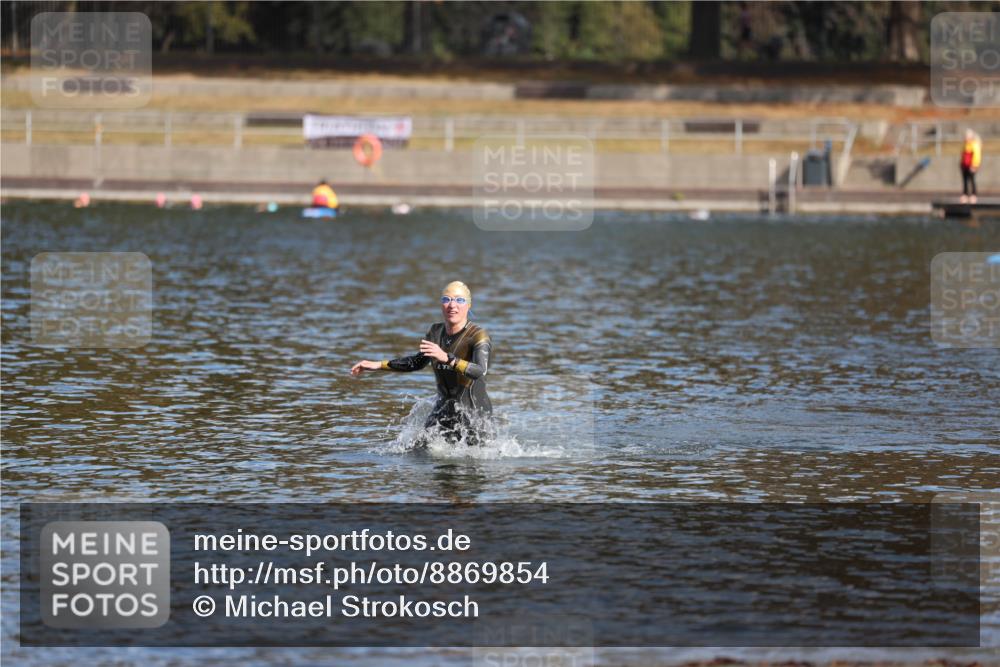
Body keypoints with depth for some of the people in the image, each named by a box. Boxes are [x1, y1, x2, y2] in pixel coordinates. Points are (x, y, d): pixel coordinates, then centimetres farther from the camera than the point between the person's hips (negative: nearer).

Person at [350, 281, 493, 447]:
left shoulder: (478, 336, -17)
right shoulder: (436, 332, 3)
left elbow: (480, 371, -36)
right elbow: (418, 362, 20)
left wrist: (446, 358, -49)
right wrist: (378, 365, 15)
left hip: (473, 413, -6)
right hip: (443, 409, 6)